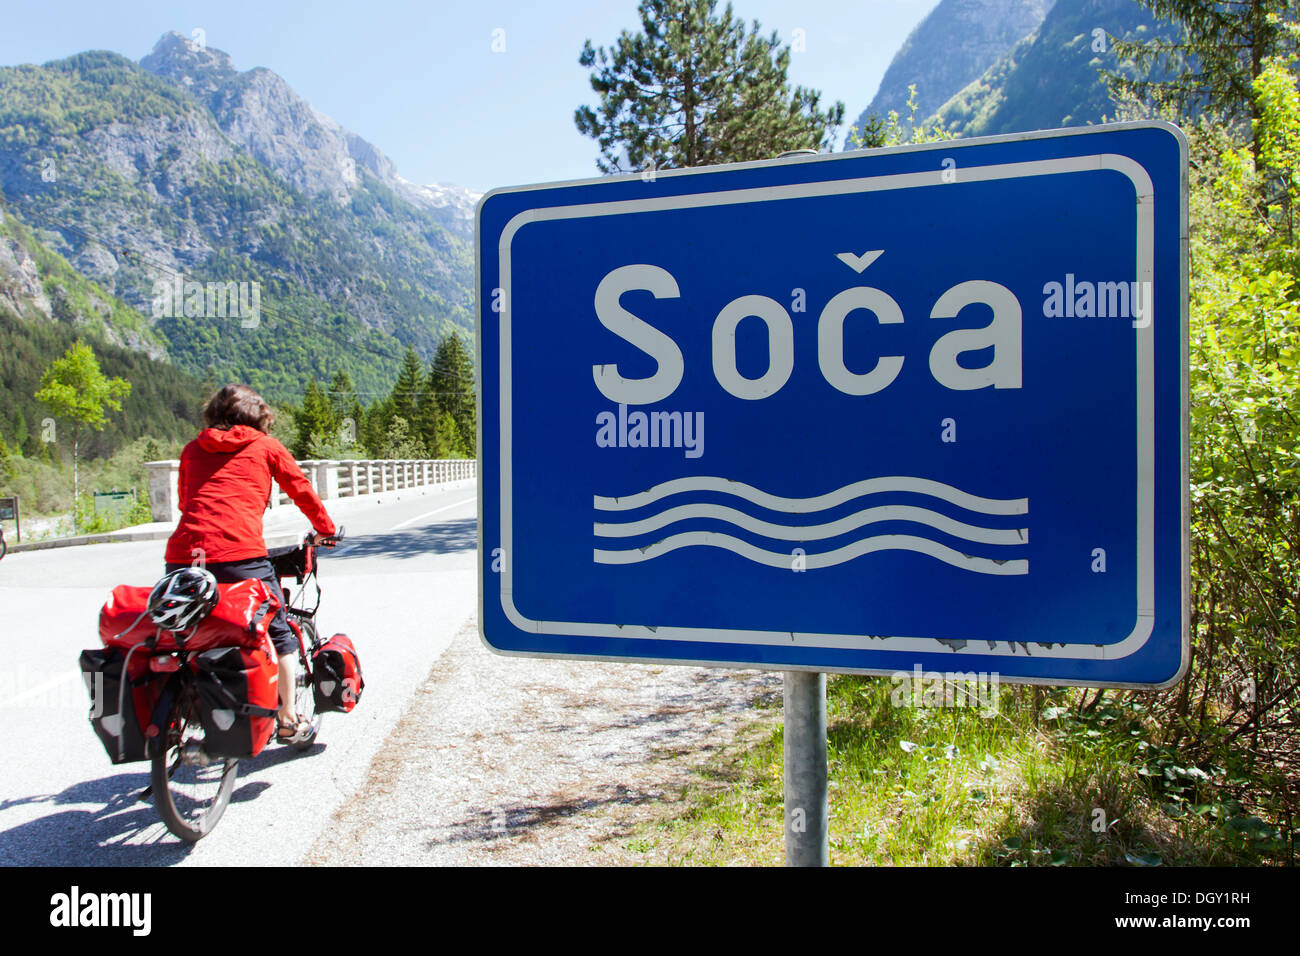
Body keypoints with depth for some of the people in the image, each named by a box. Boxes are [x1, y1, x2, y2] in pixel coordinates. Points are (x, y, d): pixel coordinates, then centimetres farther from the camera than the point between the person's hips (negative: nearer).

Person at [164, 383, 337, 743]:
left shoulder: (193, 449, 22)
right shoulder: (265, 446, 14)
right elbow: (302, 490, 19)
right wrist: (326, 530, 35)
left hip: (182, 555, 3)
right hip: (239, 555, -3)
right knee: (279, 635, 16)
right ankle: (287, 721, 24)